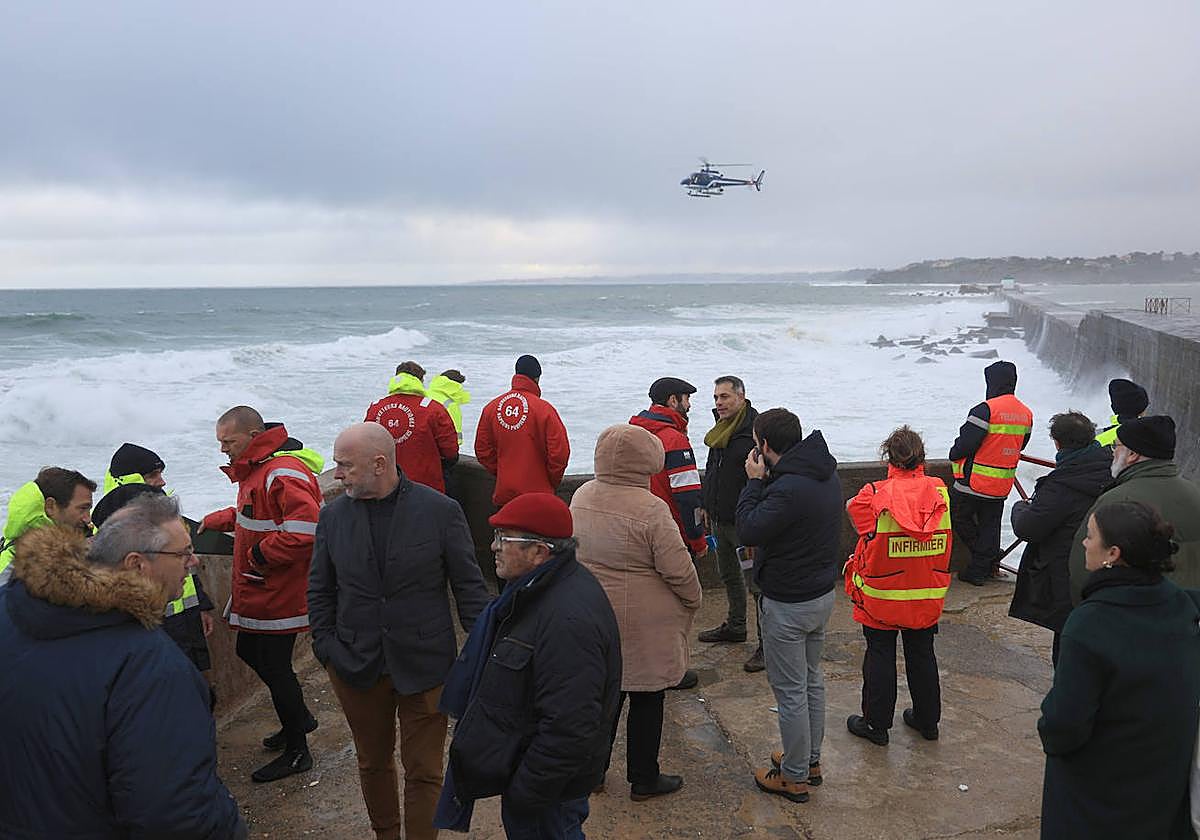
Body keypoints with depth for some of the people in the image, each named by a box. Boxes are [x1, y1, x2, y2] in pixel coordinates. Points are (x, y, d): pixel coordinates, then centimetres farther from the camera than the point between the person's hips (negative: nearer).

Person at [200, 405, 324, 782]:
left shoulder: (284, 473, -24)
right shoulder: (254, 469, 10)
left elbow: (304, 530, -33)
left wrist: (260, 555, -22)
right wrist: (217, 521, 15)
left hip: (279, 593, -10)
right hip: (256, 591, 10)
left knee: (274, 667, 0)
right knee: (249, 651, 21)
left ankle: (297, 752, 18)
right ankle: (298, 717, 38)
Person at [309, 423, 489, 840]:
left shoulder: (441, 511, -10)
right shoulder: (333, 515, -1)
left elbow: (469, 584, -4)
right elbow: (319, 590, 9)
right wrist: (326, 648, 1)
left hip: (425, 665, -3)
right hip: (356, 665, 3)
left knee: (424, 772, 7)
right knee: (373, 763, 21)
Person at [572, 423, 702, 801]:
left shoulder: (581, 497, -2)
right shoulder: (650, 510, -23)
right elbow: (678, 570, -18)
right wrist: (693, 601, 0)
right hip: (642, 626, -6)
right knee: (646, 700, 11)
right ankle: (643, 780, 24)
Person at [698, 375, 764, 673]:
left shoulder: (757, 430, -18)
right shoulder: (721, 429, 10)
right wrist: (708, 509, 22)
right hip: (720, 520, 9)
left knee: (757, 582, -3)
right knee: (729, 576, 22)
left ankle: (767, 643, 6)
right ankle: (735, 626, 39)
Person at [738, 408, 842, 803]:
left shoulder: (789, 488, -30)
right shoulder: (827, 475, 1)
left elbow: (749, 531, -23)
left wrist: (754, 481, -14)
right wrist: (765, 482, -2)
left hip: (788, 604, -9)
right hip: (822, 593, 10)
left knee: (790, 691, 5)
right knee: (812, 679, 22)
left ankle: (794, 777, 20)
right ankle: (811, 759, 38)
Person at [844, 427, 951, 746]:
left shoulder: (874, 496, -20)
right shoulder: (940, 493, -7)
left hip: (882, 597, -3)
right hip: (928, 598, 4)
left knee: (880, 656, 10)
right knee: (922, 655, 19)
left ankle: (876, 724, 21)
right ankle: (927, 720, 34)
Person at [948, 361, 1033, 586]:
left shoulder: (986, 409, -18)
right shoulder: (1026, 413, 6)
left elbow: (965, 443, -19)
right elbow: (1019, 446, 16)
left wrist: (954, 454, 1)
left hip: (973, 482, -7)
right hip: (1002, 485, 7)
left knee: (959, 517, 11)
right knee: (990, 525, 14)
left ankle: (990, 558, 11)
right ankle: (980, 570, 19)